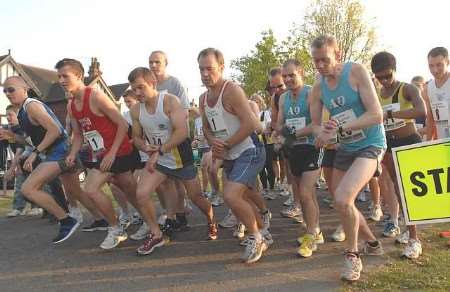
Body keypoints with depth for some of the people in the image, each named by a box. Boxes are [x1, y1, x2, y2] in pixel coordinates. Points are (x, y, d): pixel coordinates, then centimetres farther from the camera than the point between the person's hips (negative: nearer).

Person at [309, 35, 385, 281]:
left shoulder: (356, 72, -16)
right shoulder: (318, 88, 0)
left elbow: (376, 115, -22)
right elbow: (315, 124, 6)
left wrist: (338, 129, -30)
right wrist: (322, 131, -19)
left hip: (370, 146, -7)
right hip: (345, 148, 7)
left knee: (343, 198, -25)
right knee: (342, 202, 16)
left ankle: (352, 255, 0)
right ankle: (372, 243, 42)